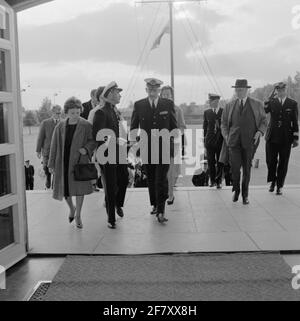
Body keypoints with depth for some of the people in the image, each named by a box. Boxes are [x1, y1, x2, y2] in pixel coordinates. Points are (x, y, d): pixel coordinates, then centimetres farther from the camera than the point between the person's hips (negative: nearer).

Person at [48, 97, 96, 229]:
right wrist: (51, 164, 5)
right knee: (63, 189, 8)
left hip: (79, 161, -2)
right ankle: (71, 208, 37)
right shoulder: (60, 127, 0)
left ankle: (78, 215, 16)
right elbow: (54, 146, 5)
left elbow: (93, 140, 3)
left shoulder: (86, 126, -5)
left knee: (79, 187, -1)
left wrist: (86, 149, -18)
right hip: (63, 162, 2)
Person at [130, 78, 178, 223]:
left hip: (164, 148, -2)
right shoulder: (139, 105, 3)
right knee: (151, 179, 11)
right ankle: (155, 205, 28)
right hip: (146, 148, 2)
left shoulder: (168, 104, 2)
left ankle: (161, 211, -5)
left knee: (161, 180, -8)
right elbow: (133, 127, 10)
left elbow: (174, 127, 7)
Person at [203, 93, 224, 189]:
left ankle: (218, 181, 13)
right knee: (211, 162, 5)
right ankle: (212, 180, 17)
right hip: (210, 141, 2)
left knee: (220, 162, 2)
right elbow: (205, 126, 10)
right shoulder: (207, 112, 6)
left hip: (220, 140, -2)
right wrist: (205, 139, 6)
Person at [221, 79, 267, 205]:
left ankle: (245, 194, 19)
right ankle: (236, 190, 17)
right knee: (235, 167, -10)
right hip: (234, 141, 1)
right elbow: (224, 123, 18)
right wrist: (226, 136, 3)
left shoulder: (257, 105, 7)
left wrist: (260, 132, -5)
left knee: (247, 168, 3)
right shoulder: (229, 106, 11)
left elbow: (264, 121, 13)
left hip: (249, 141, 0)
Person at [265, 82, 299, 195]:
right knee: (271, 161, 2)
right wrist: (269, 99, -18)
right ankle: (273, 182, 26)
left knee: (283, 163, 4)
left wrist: (296, 138, 1)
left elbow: (295, 122, 5)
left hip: (286, 138, 0)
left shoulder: (293, 103, 5)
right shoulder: (271, 102, 6)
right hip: (272, 137, 0)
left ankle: (279, 186, 16)